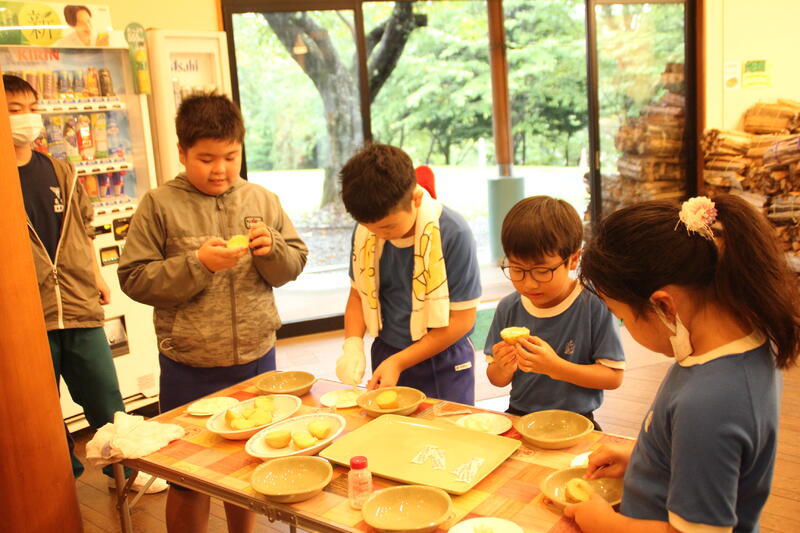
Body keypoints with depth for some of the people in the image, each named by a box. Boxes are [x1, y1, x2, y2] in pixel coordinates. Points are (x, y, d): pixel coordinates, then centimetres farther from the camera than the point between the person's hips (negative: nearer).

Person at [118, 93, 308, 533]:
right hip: (190, 368, -3)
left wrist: (271, 249, -15)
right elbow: (134, 278, -9)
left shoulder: (262, 200, 2)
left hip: (257, 359, 3)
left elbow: (295, 263, 6)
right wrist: (198, 264, -20)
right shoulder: (160, 205, -7)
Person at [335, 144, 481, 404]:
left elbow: (461, 319, -17)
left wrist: (398, 362, -18)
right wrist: (353, 345, -12)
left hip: (442, 366, -4)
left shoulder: (452, 233, -21)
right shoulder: (365, 232, -7)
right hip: (385, 355, 4)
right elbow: (358, 294, 6)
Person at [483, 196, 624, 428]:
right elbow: (497, 380, 9)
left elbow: (613, 376, -9)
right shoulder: (508, 308, 0)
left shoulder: (594, 305, -12)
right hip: (518, 415, 2)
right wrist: (502, 368, -15)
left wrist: (555, 367, -21)